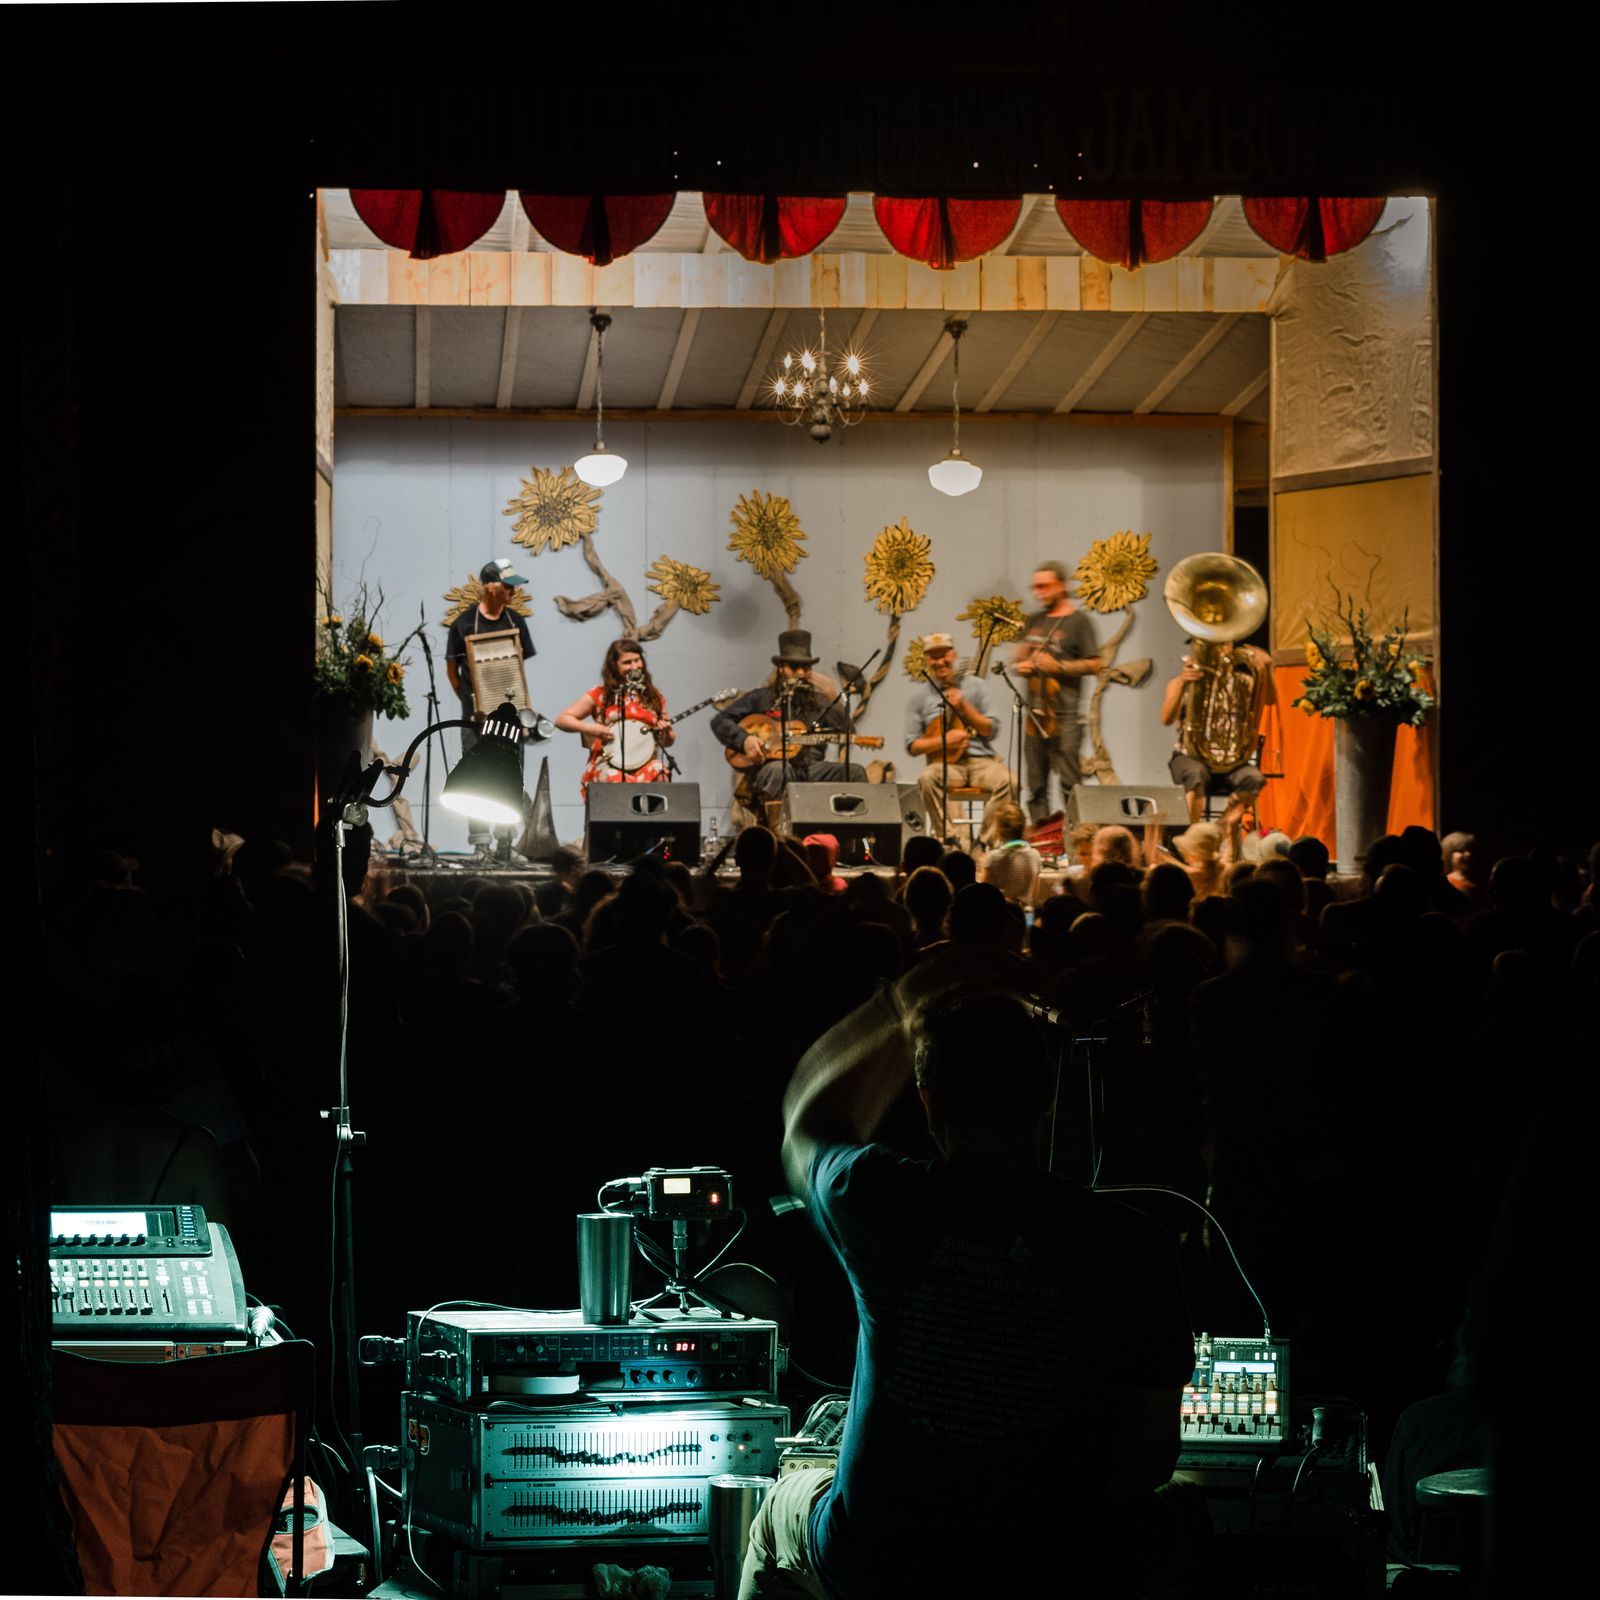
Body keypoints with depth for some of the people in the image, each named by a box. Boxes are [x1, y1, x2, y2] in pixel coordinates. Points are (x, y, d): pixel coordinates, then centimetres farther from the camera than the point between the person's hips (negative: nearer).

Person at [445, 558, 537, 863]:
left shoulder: (515, 621, 7)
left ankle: (505, 845, 7)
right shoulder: (465, 623, -3)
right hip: (477, 714, -3)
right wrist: (470, 702, -1)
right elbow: (452, 667, 4)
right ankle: (481, 846, 2)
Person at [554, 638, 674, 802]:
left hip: (646, 762, 2)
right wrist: (591, 729, -11)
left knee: (660, 777, -30)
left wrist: (666, 732, -4)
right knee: (617, 780, -35)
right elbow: (562, 720, 5)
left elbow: (668, 742, 20)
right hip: (607, 764, -2)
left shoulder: (653, 696, 15)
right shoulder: (600, 695, 7)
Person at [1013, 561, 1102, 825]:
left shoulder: (1077, 621, -2)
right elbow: (1020, 653, 28)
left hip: (1064, 715, -7)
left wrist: (1058, 666, -16)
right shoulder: (1034, 621, 17)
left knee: (1070, 783, -11)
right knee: (1036, 784, 8)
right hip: (1036, 712, 7)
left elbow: (1094, 665, -7)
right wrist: (1021, 664, 5)